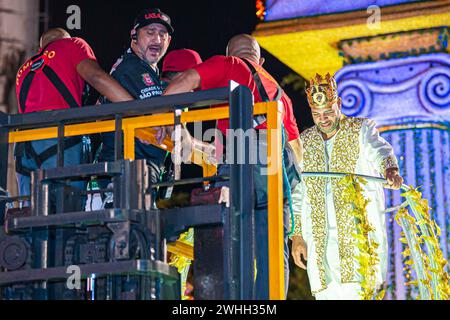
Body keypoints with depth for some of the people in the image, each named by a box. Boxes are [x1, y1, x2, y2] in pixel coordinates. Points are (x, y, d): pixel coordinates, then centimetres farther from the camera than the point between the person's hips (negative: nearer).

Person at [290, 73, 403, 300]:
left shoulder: (361, 130, 5)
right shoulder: (303, 143, 14)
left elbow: (379, 151, -17)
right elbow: (296, 193, 16)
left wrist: (390, 170, -40)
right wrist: (296, 236, 10)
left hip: (358, 232, -3)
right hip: (319, 238, 3)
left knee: (357, 293, -15)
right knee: (328, 294, -4)